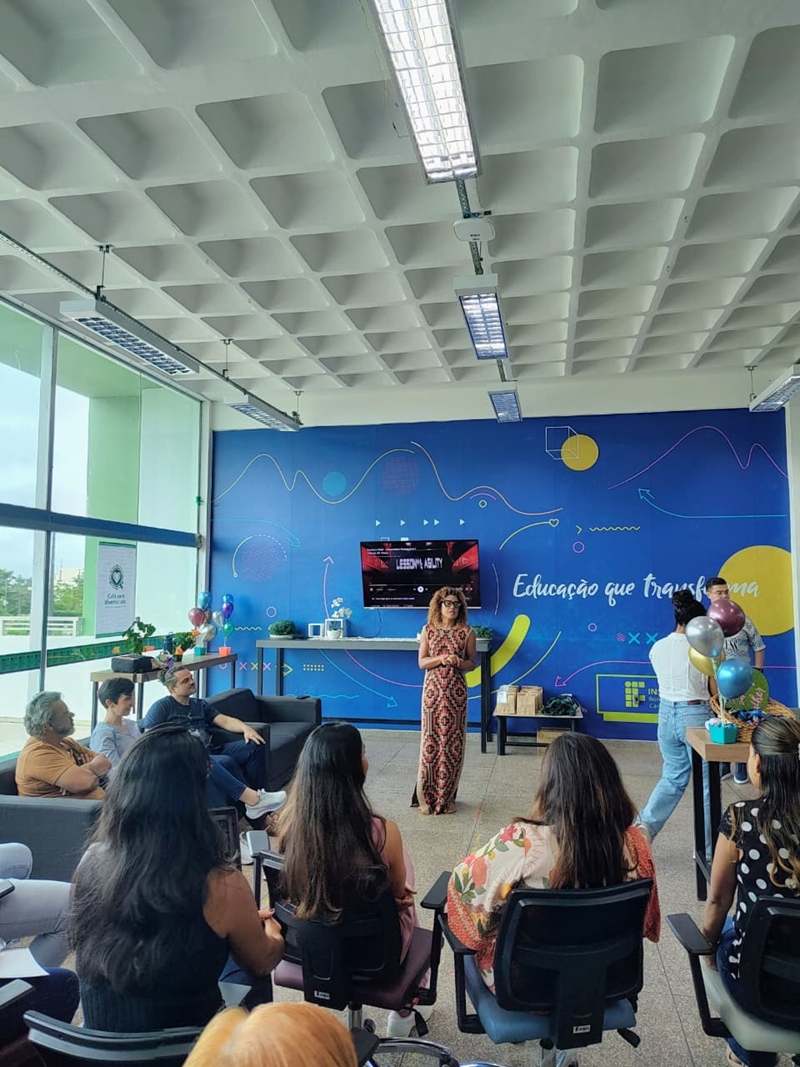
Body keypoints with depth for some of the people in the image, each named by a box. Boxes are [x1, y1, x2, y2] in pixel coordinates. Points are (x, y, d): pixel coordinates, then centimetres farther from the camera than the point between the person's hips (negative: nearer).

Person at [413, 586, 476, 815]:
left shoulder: (466, 632, 0)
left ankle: (447, 797, 17)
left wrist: (459, 662, -15)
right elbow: (422, 662, 1)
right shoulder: (428, 630, 2)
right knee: (431, 740, 0)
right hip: (433, 690, 0)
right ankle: (427, 796, 13)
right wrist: (441, 659, -16)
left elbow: (472, 662, 5)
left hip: (456, 692, 0)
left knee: (453, 741, 3)